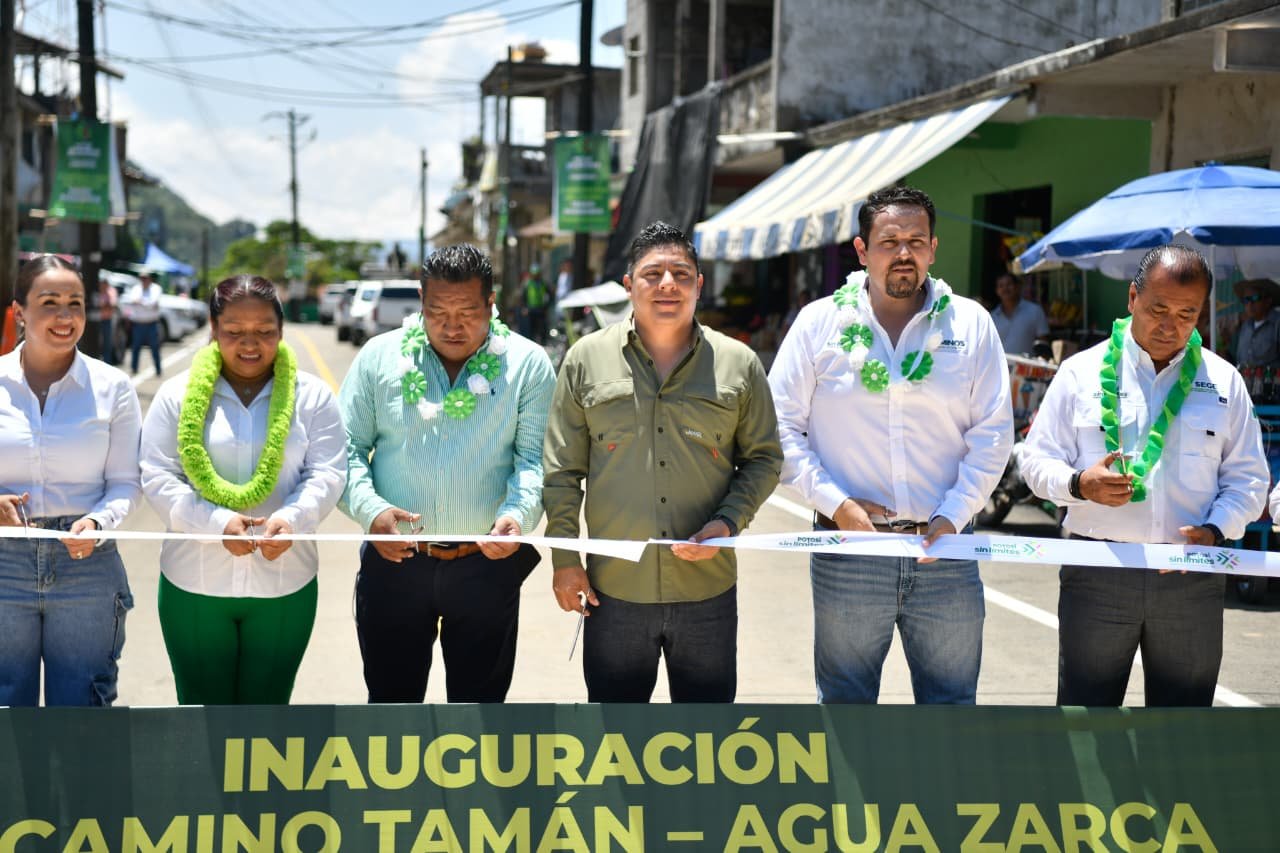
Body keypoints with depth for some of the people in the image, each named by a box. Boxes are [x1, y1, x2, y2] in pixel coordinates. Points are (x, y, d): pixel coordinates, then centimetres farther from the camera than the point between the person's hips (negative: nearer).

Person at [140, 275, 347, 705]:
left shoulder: (312, 395, 4)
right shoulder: (178, 394, 2)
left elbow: (327, 476, -3)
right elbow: (158, 478, -4)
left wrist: (291, 519, -23)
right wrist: (216, 522, -20)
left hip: (285, 585, 0)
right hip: (194, 585, 0)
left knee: (268, 705, 9)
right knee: (202, 705, 8)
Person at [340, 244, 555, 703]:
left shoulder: (528, 364, -2)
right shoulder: (379, 356, 1)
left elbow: (535, 456, -7)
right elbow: (346, 449, 1)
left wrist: (519, 514, -26)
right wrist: (371, 510, -17)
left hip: (488, 565, -1)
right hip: (394, 561, 1)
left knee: (479, 698, 12)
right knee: (391, 697, 11)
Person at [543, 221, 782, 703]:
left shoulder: (738, 364, 3)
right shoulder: (587, 360, 3)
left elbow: (764, 459, 9)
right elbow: (562, 469, 5)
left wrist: (729, 522, -8)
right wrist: (565, 558, 0)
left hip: (708, 590, 0)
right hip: (613, 590, 0)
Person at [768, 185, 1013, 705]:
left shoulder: (971, 324, 5)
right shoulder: (820, 322, 2)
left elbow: (992, 433, 4)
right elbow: (781, 426, 1)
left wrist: (953, 515, -8)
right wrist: (836, 504, -10)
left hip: (944, 548, 1)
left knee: (952, 704, 8)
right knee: (845, 705, 8)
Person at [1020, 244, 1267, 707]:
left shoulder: (1223, 381, 9)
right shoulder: (1082, 371, 4)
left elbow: (1247, 477, 10)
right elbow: (1037, 461, 4)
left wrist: (1215, 531, -9)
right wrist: (1080, 484, -17)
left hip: (1192, 578, 2)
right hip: (1096, 576, -2)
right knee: (1085, 705, 2)